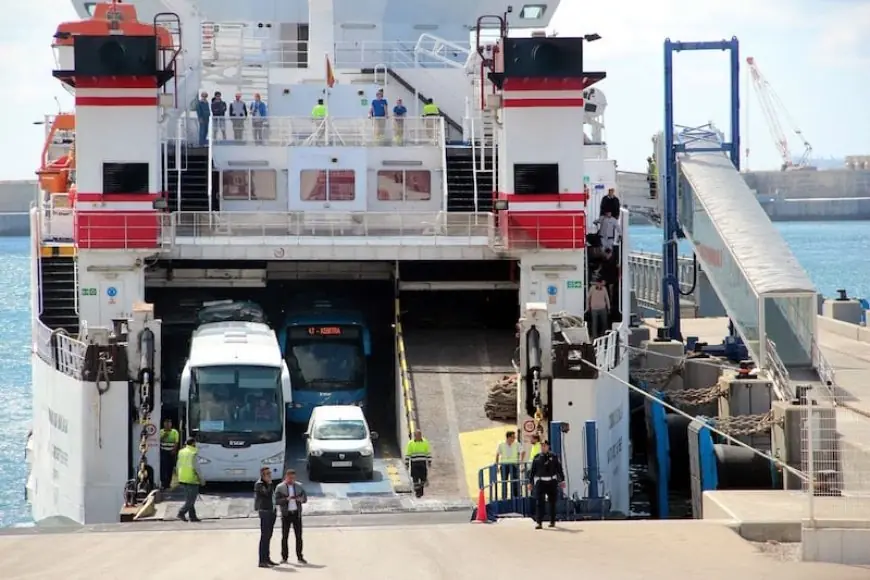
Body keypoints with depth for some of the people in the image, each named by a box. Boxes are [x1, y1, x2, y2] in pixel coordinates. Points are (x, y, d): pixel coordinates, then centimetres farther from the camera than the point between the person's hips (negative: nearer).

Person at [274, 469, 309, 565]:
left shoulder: (299, 486, 7)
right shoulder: (280, 487, -2)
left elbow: (305, 498, 9)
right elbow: (277, 501, -8)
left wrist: (301, 499, -15)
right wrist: (286, 499, -24)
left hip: (297, 514, 2)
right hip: (286, 514, -2)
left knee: (299, 536, -1)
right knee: (284, 536, 0)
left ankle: (300, 557, 3)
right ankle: (284, 557, 5)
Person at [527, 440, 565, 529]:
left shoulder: (553, 457, 4)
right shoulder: (537, 458, 7)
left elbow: (559, 469, 5)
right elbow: (532, 471, 11)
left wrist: (562, 480, 0)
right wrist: (530, 482, 8)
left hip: (552, 482, 0)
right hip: (540, 482, 0)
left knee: (552, 503, 9)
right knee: (539, 502, -9)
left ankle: (552, 522, 22)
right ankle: (538, 522, -13)